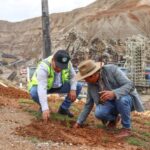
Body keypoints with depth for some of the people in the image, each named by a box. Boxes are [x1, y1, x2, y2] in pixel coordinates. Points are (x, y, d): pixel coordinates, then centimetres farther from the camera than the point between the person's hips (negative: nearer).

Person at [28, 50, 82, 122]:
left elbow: (72, 75, -3)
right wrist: (45, 108, -51)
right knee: (34, 93, -37)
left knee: (78, 86, -12)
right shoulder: (43, 67, -37)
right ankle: (43, 107, -4)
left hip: (58, 86, 5)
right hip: (41, 87, -4)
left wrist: (73, 89, -18)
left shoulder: (67, 63, -21)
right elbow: (41, 89, -44)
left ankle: (63, 108, 4)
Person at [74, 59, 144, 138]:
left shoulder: (112, 69, -22)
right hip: (110, 103, 4)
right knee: (98, 113, -27)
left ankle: (126, 128, -16)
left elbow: (130, 85, -28)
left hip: (127, 98, -4)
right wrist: (79, 122, 4)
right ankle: (114, 118, 8)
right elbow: (88, 104, 3)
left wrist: (114, 93, -44)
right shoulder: (91, 83, -7)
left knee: (121, 99, -39)